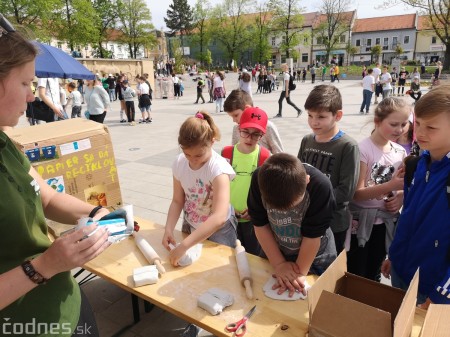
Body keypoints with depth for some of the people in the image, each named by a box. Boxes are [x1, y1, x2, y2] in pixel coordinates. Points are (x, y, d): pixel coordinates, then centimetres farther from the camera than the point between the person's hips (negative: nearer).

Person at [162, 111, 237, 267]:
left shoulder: (218, 168, -31)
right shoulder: (179, 163, -14)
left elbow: (219, 218, -39)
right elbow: (177, 201, -5)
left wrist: (184, 246, -42)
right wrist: (168, 229, -21)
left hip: (218, 229, -4)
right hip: (190, 227, 5)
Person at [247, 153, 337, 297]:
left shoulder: (321, 186, -33)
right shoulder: (259, 179, -26)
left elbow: (312, 236, -23)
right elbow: (260, 225, -15)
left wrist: (301, 272, -14)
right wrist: (279, 264, -13)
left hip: (315, 257, -2)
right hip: (274, 253, 2)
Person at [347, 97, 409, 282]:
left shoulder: (400, 152, 1)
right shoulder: (363, 149, -17)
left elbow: (402, 187, 13)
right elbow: (357, 193, -20)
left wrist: (400, 197, -9)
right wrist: (391, 186, -30)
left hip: (386, 221, 6)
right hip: (362, 221, -5)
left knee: (373, 274, 22)